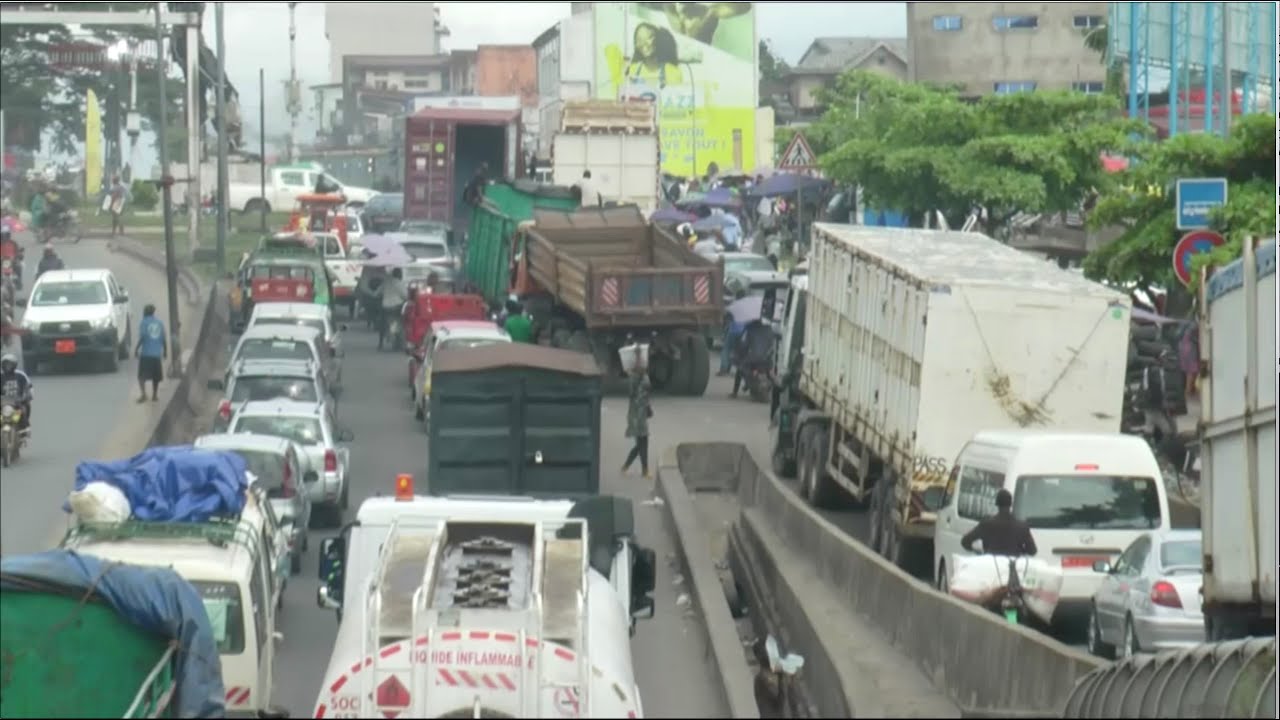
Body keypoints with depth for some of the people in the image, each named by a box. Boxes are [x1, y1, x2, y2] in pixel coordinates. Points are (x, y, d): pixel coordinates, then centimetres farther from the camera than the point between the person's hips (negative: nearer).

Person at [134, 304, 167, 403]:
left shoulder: (144, 323, -3)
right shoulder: (159, 323, 8)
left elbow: (142, 337, -14)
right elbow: (164, 339, 7)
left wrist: (136, 349, -6)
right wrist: (165, 351, 17)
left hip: (145, 353, -4)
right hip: (157, 353, 4)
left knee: (142, 375, -6)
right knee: (156, 376, 15)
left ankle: (143, 394, -23)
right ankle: (155, 395, 20)